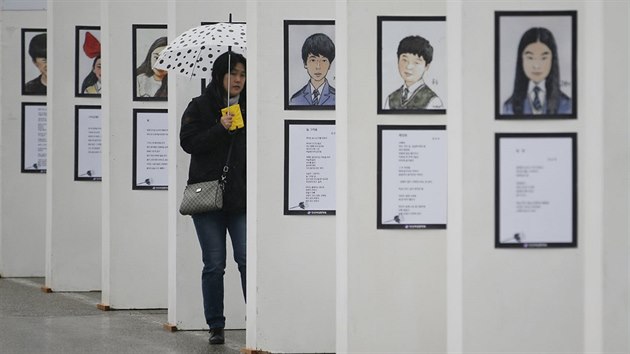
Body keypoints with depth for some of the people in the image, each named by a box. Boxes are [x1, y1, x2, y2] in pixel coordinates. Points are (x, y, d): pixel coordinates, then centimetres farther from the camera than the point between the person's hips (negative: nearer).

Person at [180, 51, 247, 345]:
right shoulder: (199, 107, 3)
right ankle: (215, 326, 13)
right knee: (214, 264, 4)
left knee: (248, 259, -8)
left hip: (242, 198, 1)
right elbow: (188, 142, -9)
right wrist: (220, 129, -18)